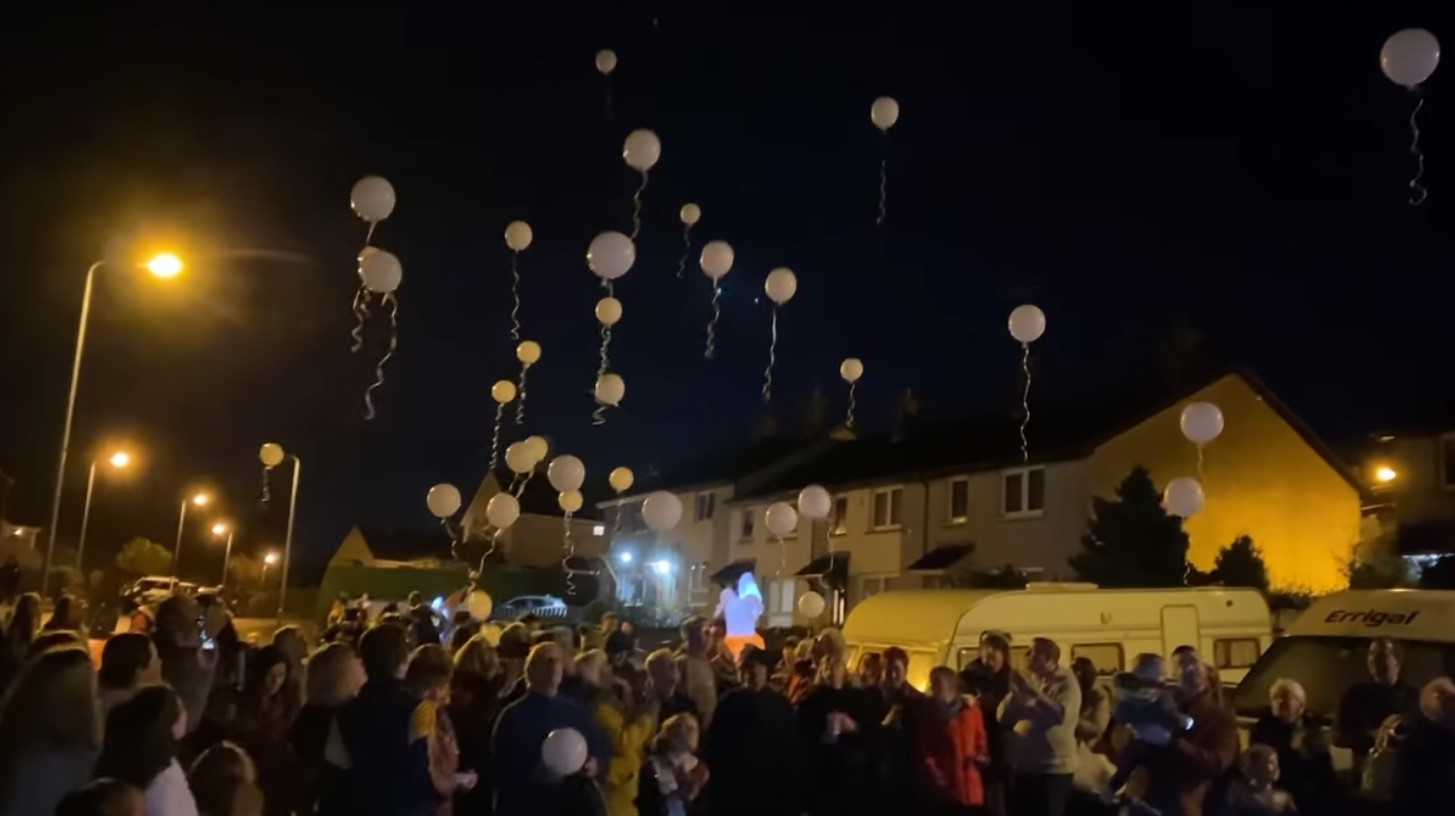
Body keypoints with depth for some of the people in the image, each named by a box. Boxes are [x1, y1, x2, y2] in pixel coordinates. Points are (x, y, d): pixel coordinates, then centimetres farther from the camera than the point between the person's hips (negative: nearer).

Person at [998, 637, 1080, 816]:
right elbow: (1003, 717, 5)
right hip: (1023, 766, 6)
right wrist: (1015, 693, -12)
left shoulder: (1066, 682, -5)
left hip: (1054, 768, -6)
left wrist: (1032, 691, -25)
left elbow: (1060, 714, -24)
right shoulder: (1027, 681, 12)